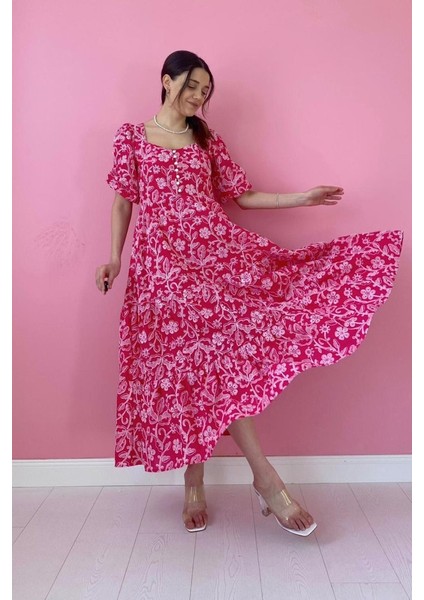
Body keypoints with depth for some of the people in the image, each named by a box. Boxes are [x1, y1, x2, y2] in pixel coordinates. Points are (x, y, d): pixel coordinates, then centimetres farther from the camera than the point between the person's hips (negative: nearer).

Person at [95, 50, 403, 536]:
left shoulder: (208, 140, 18)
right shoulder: (131, 136, 12)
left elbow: (241, 195, 15)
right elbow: (123, 201, 9)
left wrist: (302, 198, 12)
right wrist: (114, 257, -3)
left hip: (214, 247, 3)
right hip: (163, 258, -2)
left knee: (200, 357, -13)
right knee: (204, 355, -10)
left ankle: (194, 482, 2)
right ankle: (266, 479, -1)